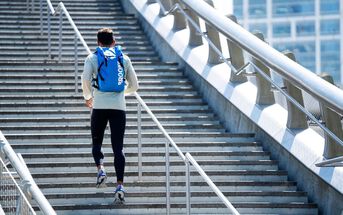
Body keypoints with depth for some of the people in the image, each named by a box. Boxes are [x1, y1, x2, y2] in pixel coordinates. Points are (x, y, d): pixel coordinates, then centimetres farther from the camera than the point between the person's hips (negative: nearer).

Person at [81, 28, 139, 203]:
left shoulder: (92, 58, 6)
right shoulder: (124, 59, 13)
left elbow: (86, 79, -10)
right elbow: (134, 86, 15)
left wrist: (88, 97, 8)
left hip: (99, 106, -1)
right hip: (119, 106, 1)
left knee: (96, 142, 16)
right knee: (118, 147, 1)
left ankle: (100, 168, -11)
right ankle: (120, 185, -10)